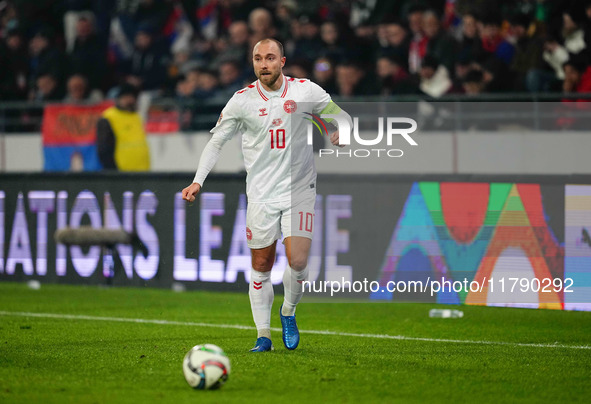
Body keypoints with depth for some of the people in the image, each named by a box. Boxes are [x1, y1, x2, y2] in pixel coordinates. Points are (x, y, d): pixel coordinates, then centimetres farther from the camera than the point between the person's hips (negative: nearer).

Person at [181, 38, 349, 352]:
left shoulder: (306, 91, -2)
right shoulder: (242, 100, -3)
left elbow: (340, 115, 13)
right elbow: (216, 142, 7)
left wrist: (340, 130, -11)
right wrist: (198, 181, -2)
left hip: (299, 190, 0)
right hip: (261, 194, 1)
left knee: (297, 261, -13)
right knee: (261, 267, 3)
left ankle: (288, 313, 15)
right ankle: (263, 335, 14)